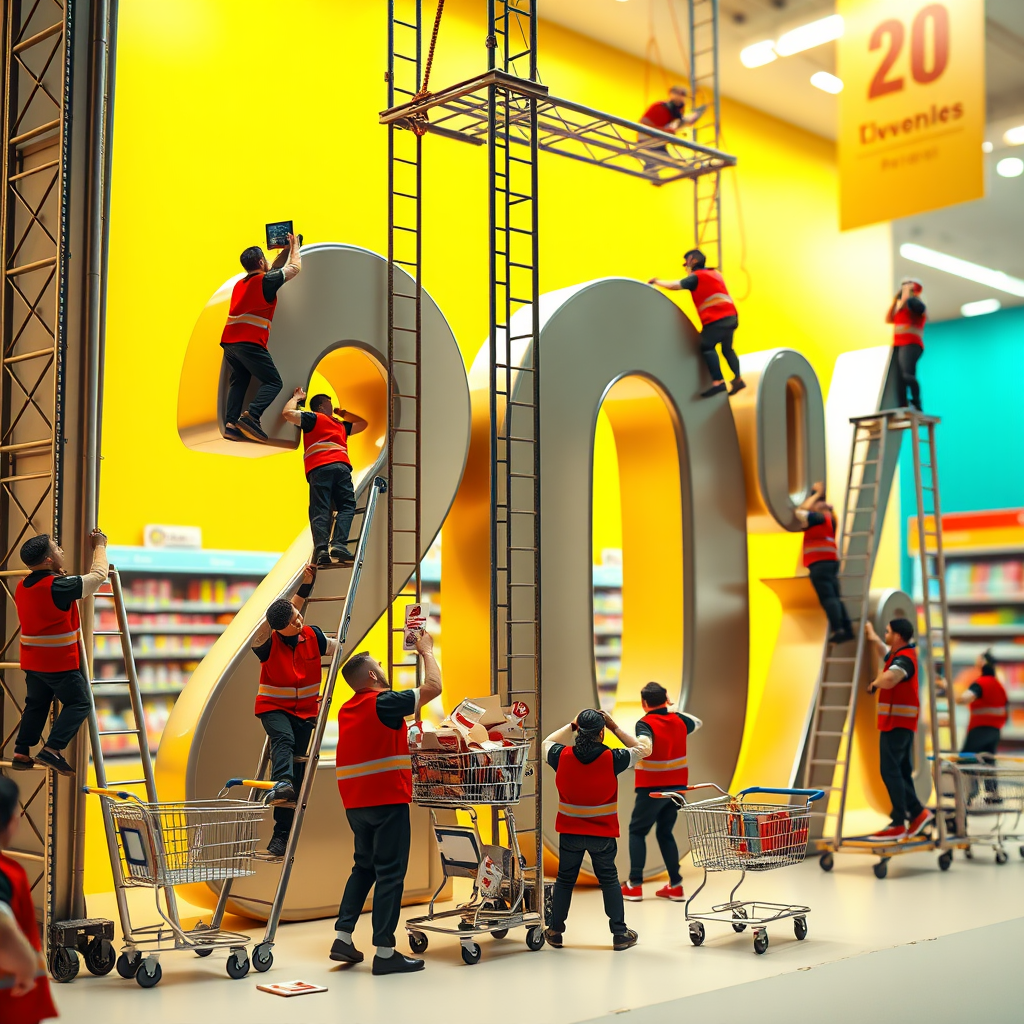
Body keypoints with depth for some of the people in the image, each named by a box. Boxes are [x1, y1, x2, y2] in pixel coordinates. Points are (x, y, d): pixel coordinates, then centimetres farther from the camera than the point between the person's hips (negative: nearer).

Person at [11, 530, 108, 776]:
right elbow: (98, 576, -11)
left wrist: (59, 574, 18)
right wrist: (100, 547, 3)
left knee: (36, 705, 19)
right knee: (79, 703, 0)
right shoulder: (59, 587, -21)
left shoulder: (22, 587, 3)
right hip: (60, 663, -8)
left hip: (32, 662, 8)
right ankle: (52, 750, -9)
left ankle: (21, 752, 19)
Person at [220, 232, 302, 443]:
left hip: (229, 341, 7)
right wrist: (295, 247, 27)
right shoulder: (265, 281, -1)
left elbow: (269, 272, 38)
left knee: (238, 382, 17)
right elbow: (295, 268, 10)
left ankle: (231, 424, 3)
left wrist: (285, 251, 42)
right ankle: (251, 416, -23)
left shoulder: (240, 284, 22)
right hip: (249, 342, -7)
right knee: (273, 382, -2)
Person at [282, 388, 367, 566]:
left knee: (319, 510, -9)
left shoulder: (313, 418, 24)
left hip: (318, 469, -1)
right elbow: (362, 423, 50)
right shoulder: (341, 425, 32)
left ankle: (322, 549, -30)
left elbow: (288, 413, 10)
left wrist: (296, 398, 27)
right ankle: (339, 545, -24)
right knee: (347, 506, -1)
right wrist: (344, 413, 46)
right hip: (341, 467, 1)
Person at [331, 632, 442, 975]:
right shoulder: (383, 703, -13)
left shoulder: (347, 709, 11)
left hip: (355, 802, 8)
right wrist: (426, 651, 3)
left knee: (364, 867, 20)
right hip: (388, 800, -8)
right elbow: (433, 687, -11)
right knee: (390, 873, -2)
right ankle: (384, 952, 0)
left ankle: (343, 937, 14)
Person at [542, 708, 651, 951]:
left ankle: (555, 931, 24)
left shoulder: (562, 757, -14)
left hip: (569, 831, 1)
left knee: (565, 879, 16)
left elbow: (547, 743, 11)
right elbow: (643, 748, 0)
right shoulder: (612, 760, -18)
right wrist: (615, 727, -3)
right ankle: (619, 934, 19)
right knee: (609, 880, 15)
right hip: (603, 833, -1)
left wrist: (571, 725, 8)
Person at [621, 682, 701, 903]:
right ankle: (675, 885, 10)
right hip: (677, 786, 5)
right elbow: (697, 723, 27)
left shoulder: (645, 724, -15)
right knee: (665, 833, 16)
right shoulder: (678, 720, 4)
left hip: (651, 789, -5)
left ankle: (635, 885, 3)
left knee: (637, 831, 9)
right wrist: (674, 710, 32)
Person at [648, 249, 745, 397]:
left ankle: (718, 382, -19)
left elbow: (674, 286, -3)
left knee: (707, 347, -7)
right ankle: (738, 379, 10)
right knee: (727, 348, 18)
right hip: (731, 315, 8)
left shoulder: (696, 277, -1)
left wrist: (657, 282, 9)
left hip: (716, 319, -8)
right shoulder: (715, 274, 23)